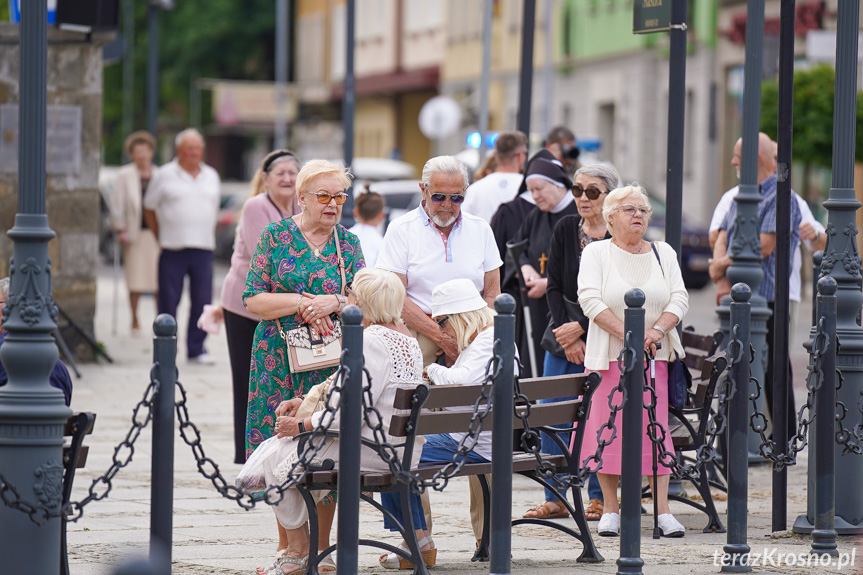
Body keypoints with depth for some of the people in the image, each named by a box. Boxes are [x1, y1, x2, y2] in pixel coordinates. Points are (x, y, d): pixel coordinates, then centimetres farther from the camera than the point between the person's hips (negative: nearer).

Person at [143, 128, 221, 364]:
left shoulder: (211, 176, 14)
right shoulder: (165, 175, 2)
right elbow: (149, 208, 8)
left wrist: (207, 235, 13)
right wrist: (161, 236, 5)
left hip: (203, 247, 3)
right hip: (173, 248, -3)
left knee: (202, 301, 1)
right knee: (168, 301, -1)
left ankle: (196, 349, 9)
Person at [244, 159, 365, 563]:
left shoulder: (349, 244, 10)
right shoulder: (275, 237, 3)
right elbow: (253, 301, -2)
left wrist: (333, 304, -13)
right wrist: (303, 305, -13)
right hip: (280, 360, -2)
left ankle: (321, 548, 8)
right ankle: (287, 545, 7)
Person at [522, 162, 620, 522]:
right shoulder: (565, 229, 5)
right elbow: (554, 287, 4)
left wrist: (580, 328, -13)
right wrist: (567, 338, -6)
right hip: (564, 335, 4)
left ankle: (598, 497, 9)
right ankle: (555, 499, 7)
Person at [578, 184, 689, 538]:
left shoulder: (663, 253, 13)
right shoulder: (596, 253, 3)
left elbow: (679, 299, 5)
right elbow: (590, 300, -9)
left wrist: (657, 331, -14)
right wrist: (628, 335, -19)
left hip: (655, 358, 2)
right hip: (609, 358, -2)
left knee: (656, 428, -4)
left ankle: (662, 511, -2)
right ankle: (610, 510, 6)